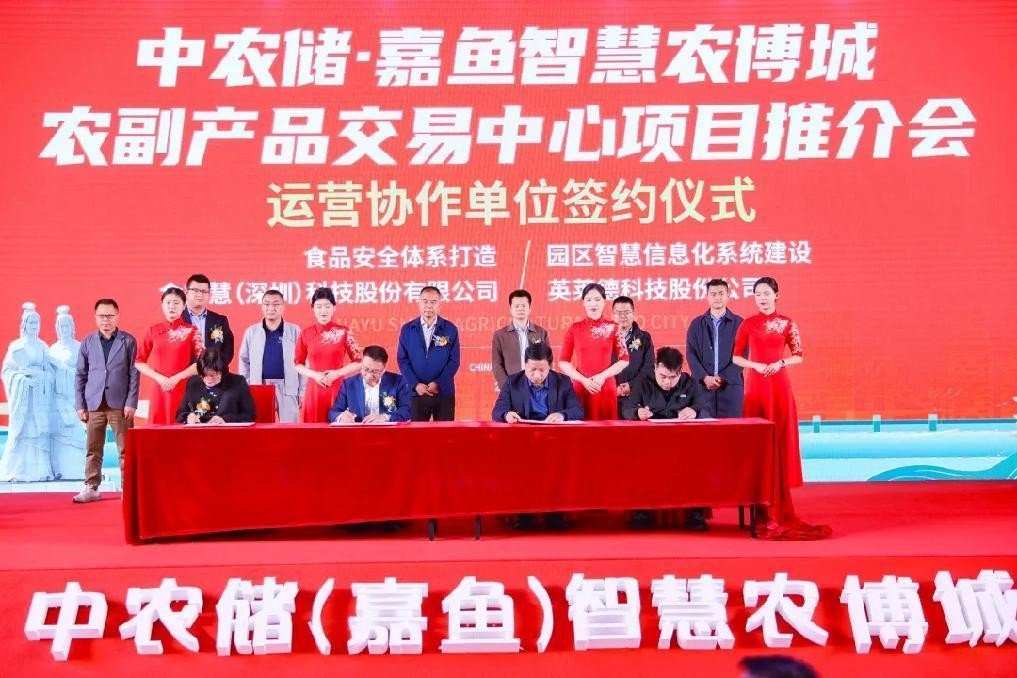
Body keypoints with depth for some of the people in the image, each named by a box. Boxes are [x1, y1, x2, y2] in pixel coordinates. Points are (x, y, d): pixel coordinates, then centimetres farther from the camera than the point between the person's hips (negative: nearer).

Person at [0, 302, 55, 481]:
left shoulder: (42, 346, 10)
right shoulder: (15, 346, 4)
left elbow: (50, 372, 7)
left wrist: (38, 374, -12)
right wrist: (22, 375, -14)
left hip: (40, 395, 2)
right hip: (22, 394, -2)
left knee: (40, 431, -2)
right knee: (21, 430, -5)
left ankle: (40, 470, 0)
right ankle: (18, 471, -2)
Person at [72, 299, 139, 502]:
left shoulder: (128, 341, 2)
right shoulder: (87, 342, 9)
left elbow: (134, 374, -1)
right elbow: (80, 375, 9)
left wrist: (131, 403, -8)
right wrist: (80, 405, 3)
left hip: (120, 404, -2)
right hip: (94, 404, 2)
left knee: (125, 449, 0)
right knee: (93, 450, 5)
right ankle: (91, 488, 12)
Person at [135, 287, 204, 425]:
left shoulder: (191, 331, 2)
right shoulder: (153, 331, 8)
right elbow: (139, 361, 9)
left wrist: (177, 378, -11)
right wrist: (159, 378, -5)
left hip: (184, 389, -2)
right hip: (159, 389, 2)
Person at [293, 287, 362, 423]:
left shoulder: (344, 332, 0)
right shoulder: (305, 333, 4)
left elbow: (358, 362, 2)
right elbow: (297, 363, 10)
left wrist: (337, 373, -11)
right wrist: (314, 374, -7)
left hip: (338, 389, -1)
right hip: (314, 390, 1)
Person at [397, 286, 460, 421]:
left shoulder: (450, 330, 2)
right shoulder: (407, 330, 5)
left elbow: (454, 361, -1)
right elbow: (402, 360, 2)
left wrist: (438, 383, -12)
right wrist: (416, 384, -10)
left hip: (444, 393, 0)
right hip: (416, 393, 1)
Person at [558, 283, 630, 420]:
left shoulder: (612, 328, 3)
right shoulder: (574, 328, 3)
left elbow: (624, 360, 3)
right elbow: (563, 361, 3)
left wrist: (603, 376, -10)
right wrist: (583, 379, -9)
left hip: (606, 387, 0)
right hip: (580, 387, 0)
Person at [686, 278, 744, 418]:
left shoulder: (738, 323, 7)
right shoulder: (697, 324, 12)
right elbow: (691, 354, 5)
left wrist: (724, 378, -10)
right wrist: (705, 377, -10)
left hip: (731, 385, -1)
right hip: (703, 385, 1)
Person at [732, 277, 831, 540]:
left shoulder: (787, 324, 4)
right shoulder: (748, 324, 5)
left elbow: (799, 356, 6)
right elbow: (736, 356, 5)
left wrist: (781, 363, -12)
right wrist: (755, 365, -12)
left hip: (779, 385, 0)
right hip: (755, 385, 0)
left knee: (780, 440, 1)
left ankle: (779, 507, 9)